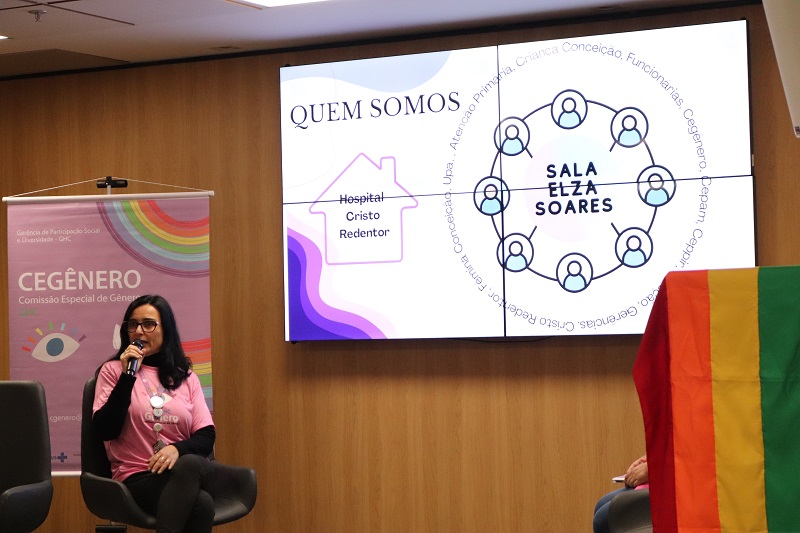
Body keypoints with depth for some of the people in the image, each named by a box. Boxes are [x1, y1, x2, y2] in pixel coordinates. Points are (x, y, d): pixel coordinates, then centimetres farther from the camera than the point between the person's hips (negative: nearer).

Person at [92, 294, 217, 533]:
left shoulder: (187, 377, 16)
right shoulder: (113, 370, 8)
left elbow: (207, 435, 6)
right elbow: (105, 431, -5)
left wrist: (178, 448, -16)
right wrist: (128, 376, -12)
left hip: (186, 471, 3)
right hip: (137, 477, -3)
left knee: (189, 464, -37)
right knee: (200, 502, -35)